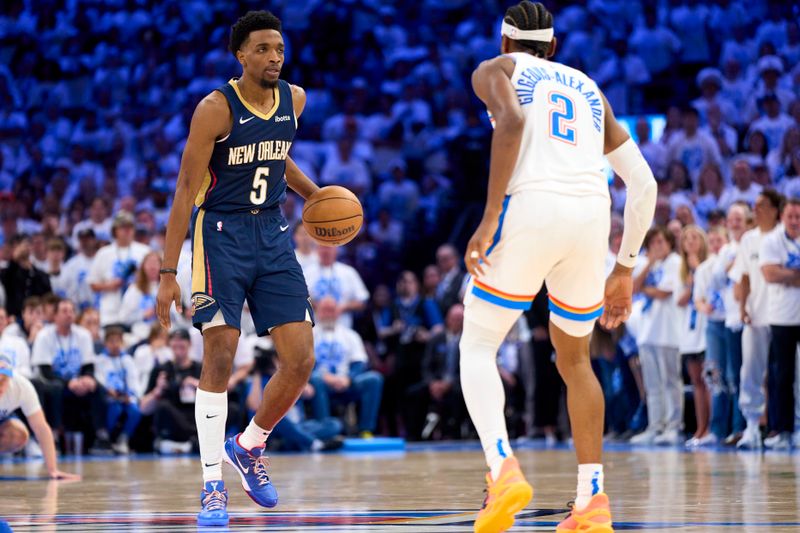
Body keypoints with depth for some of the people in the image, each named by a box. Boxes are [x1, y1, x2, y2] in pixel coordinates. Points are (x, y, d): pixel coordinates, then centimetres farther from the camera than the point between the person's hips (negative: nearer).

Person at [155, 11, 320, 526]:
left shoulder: (294, 99, 4)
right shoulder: (216, 108, -14)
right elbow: (186, 189, -14)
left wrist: (315, 194, 11)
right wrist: (168, 273, -17)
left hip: (273, 235, 5)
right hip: (221, 235, -5)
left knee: (301, 360, -2)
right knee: (220, 356, -12)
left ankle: (249, 446, 22)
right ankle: (213, 485, -6)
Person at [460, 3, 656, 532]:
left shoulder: (494, 70, 16)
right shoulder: (588, 89, 30)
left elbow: (512, 120, -9)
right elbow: (644, 183, 22)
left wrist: (490, 218, -12)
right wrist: (626, 268, 28)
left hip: (530, 209, -4)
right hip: (591, 216, 4)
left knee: (477, 348, 9)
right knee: (574, 358, 22)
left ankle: (504, 469, -16)